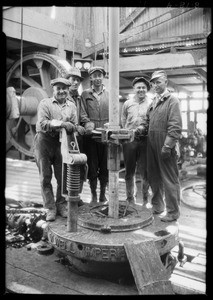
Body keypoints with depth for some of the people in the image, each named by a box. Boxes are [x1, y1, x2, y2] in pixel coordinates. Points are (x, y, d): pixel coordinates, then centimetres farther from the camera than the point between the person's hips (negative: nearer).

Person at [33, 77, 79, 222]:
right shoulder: (45, 103, 3)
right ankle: (50, 208, 13)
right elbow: (42, 124, -9)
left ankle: (61, 205, 21)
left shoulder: (71, 106, 12)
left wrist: (58, 123, -16)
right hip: (44, 141, -2)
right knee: (45, 177, 2)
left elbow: (74, 127, 2)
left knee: (63, 176, 5)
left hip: (62, 142, 2)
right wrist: (61, 124, -16)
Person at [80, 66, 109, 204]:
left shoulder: (109, 94, 11)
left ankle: (103, 194, 19)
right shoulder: (85, 94, 9)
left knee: (105, 166, 4)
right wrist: (89, 125, -16)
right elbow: (83, 114, 2)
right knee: (92, 166, 3)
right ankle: (93, 194, 15)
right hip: (91, 135, -1)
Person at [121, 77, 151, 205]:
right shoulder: (127, 104, 11)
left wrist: (143, 128, -10)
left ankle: (144, 200, 15)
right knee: (129, 171, 9)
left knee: (144, 172, 3)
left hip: (145, 140, -2)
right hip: (129, 140, 2)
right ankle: (130, 199, 21)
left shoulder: (151, 104, 3)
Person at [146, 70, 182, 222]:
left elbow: (175, 127, -14)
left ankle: (173, 211, 13)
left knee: (170, 179, 1)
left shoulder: (172, 100, -7)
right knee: (154, 177, 15)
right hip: (152, 145, 8)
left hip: (166, 146, -7)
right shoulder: (153, 101, 16)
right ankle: (157, 205, 32)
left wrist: (167, 146, -19)